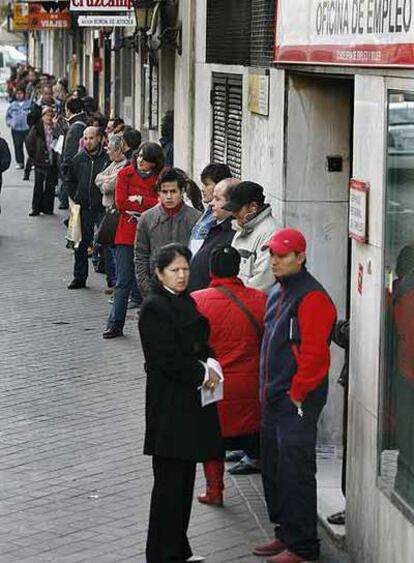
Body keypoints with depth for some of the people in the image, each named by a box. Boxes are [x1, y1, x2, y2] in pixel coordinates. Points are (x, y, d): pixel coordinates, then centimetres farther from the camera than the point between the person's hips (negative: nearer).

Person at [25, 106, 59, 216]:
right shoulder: (37, 128, -2)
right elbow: (29, 142, 3)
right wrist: (34, 155, 0)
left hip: (52, 161, 1)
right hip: (40, 162, -1)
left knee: (50, 186, 5)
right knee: (38, 186, 1)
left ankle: (47, 207, 14)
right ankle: (36, 208, 7)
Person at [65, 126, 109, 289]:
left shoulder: (108, 158, -7)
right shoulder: (78, 159, 8)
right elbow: (69, 181, 20)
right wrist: (75, 197, 11)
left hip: (102, 208, -4)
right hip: (83, 208, 4)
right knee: (81, 244, 9)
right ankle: (79, 277, 19)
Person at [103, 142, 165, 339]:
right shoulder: (126, 174, 2)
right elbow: (120, 203, -7)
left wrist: (138, 200, -11)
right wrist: (149, 204, -7)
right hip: (127, 234, 0)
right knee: (123, 282, 0)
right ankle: (115, 324, 3)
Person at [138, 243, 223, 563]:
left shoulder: (186, 301, 13)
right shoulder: (154, 308, -14)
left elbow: (201, 344, 17)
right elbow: (168, 359, -19)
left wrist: (211, 366, -3)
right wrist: (202, 374, -11)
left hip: (192, 400, 9)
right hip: (170, 406, -9)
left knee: (185, 478, 14)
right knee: (170, 481, -3)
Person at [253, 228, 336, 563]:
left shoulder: (311, 297, -17)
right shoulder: (278, 293, 14)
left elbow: (315, 353, -22)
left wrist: (296, 394, -17)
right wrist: (267, 389, 18)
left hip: (297, 403, -10)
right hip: (274, 399, 10)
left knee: (295, 473, -5)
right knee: (273, 469, 16)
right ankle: (285, 534, 28)